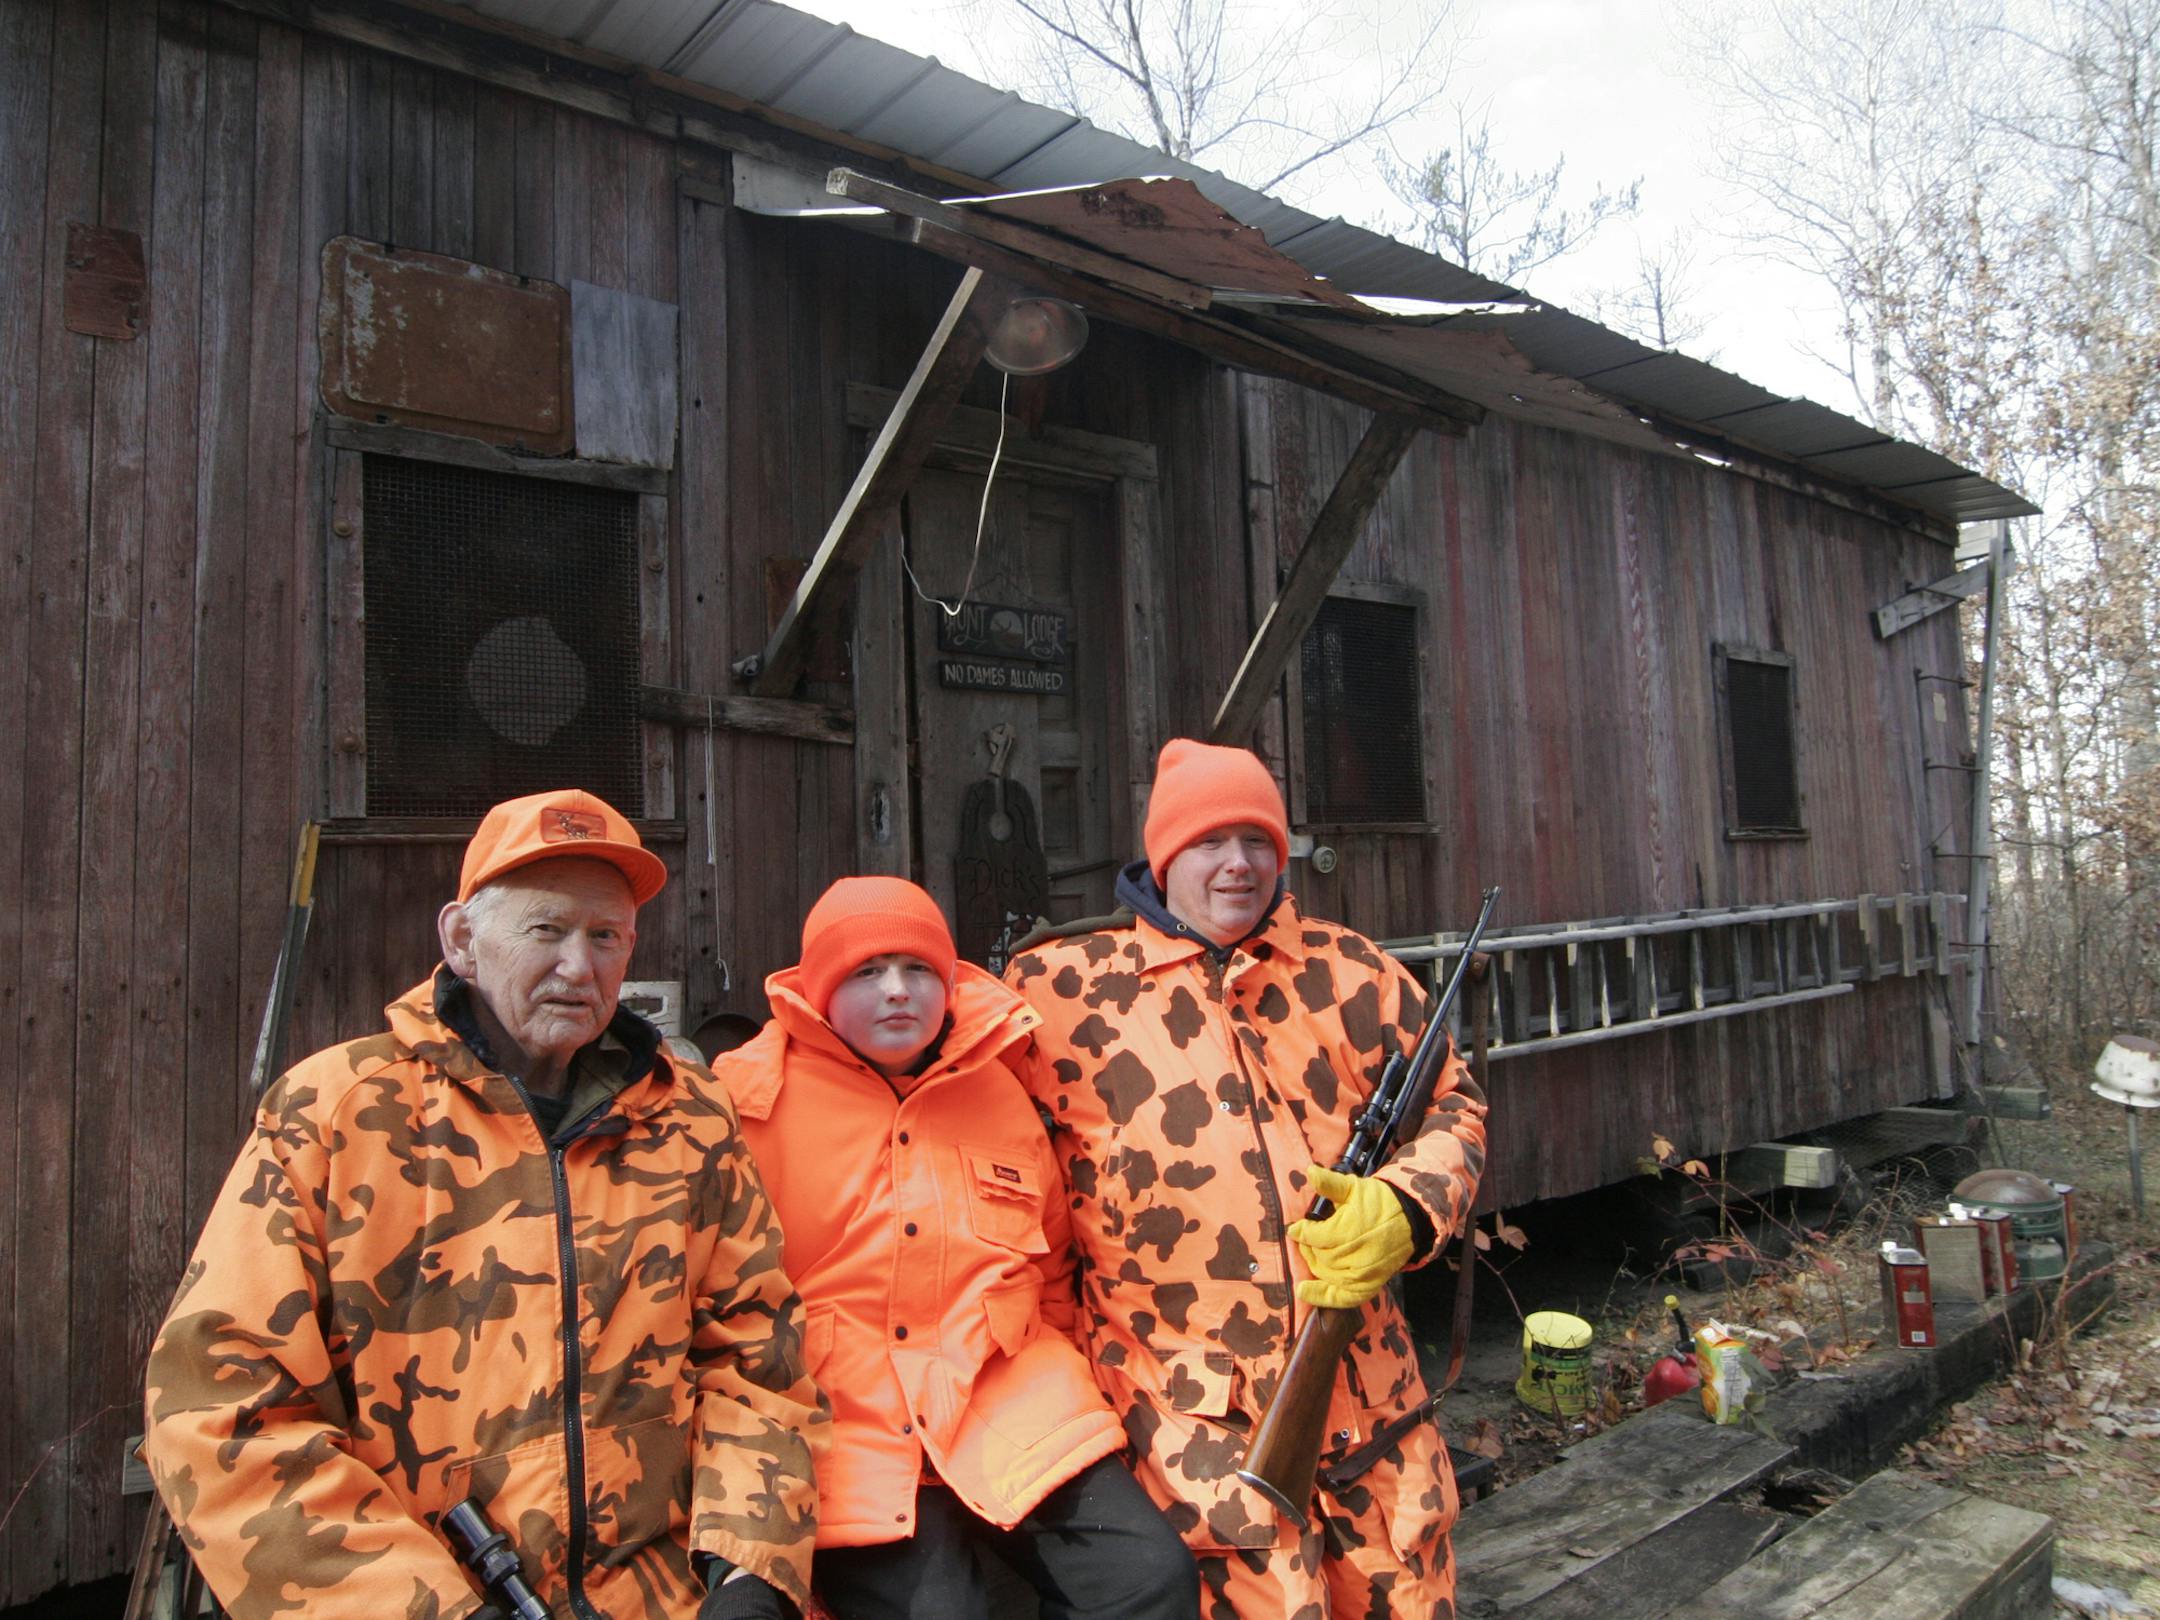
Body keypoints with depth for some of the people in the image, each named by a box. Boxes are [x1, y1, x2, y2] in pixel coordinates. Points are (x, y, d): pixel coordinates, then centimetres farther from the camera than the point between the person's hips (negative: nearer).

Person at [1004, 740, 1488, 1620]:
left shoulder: (1349, 972, 7)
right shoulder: (1062, 990, -3)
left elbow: (1454, 1105, 12)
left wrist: (1404, 1210, -8)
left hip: (1370, 1396, 4)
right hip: (1192, 1413, -3)